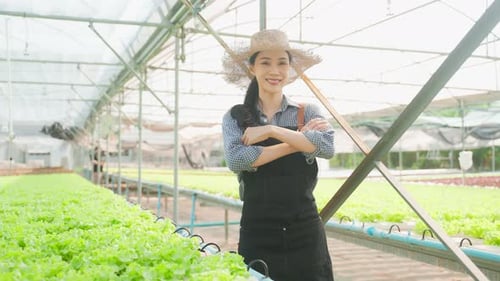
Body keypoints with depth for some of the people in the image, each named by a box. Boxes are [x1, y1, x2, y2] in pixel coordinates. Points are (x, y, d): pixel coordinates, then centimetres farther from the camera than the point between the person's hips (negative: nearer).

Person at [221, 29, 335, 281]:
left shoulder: (308, 112, 5)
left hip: (305, 231, 1)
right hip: (257, 232, 0)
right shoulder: (236, 116, 3)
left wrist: (272, 130, -17)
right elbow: (236, 160, -15)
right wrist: (298, 140, -12)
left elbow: (327, 147, -14)